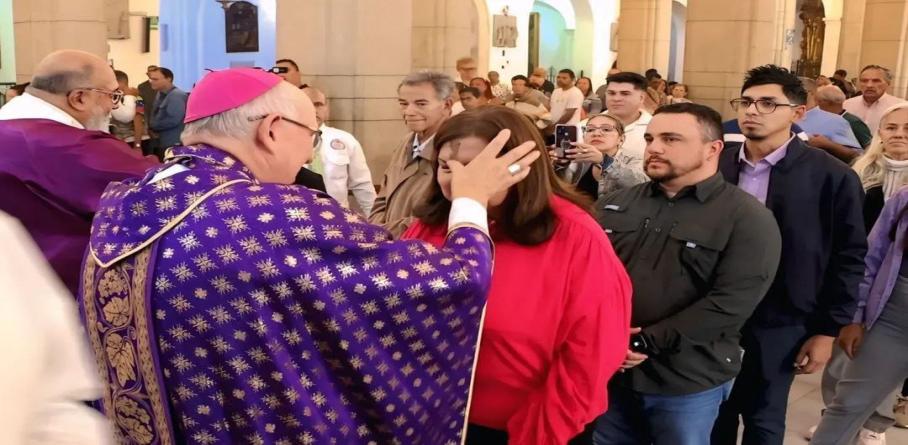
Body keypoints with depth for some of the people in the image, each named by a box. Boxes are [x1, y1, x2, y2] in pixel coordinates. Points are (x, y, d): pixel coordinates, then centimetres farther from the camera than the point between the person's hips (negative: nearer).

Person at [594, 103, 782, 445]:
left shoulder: (747, 219, -8)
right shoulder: (616, 205, 9)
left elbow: (730, 302, -17)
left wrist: (647, 343, -19)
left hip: (687, 382, -4)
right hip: (609, 369, 4)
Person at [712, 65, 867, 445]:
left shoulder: (832, 177, -9)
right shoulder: (715, 164, -1)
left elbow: (849, 258, -5)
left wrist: (828, 330, -6)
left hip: (778, 324, -3)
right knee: (714, 414, 16)